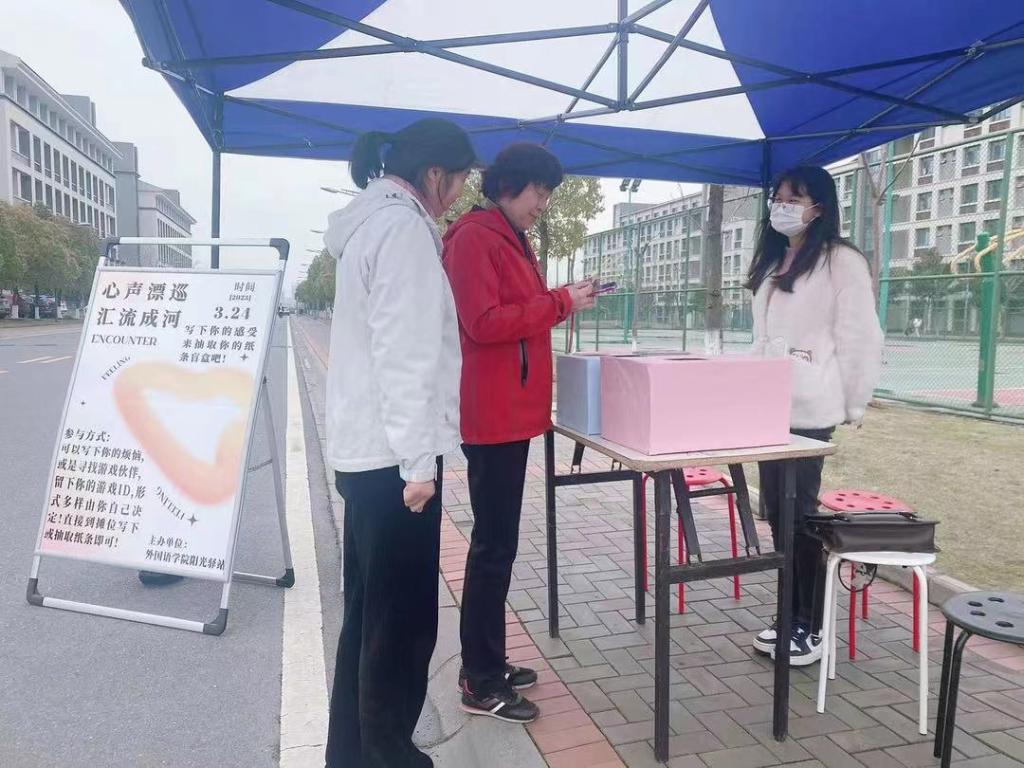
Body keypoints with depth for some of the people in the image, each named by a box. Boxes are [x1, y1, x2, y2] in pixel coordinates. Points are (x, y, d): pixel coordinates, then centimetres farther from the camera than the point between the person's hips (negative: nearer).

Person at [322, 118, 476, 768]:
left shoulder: (372, 220, 18)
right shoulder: (402, 226, -13)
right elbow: (404, 354, -20)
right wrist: (418, 459, -19)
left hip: (364, 447, 10)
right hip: (391, 451, -10)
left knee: (370, 611, 18)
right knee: (402, 618, 1)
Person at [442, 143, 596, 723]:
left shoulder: (514, 239, 19)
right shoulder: (474, 238, -11)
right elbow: (483, 323, -20)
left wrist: (562, 303, 6)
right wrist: (559, 303, -16)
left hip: (513, 411, 10)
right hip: (493, 415, -10)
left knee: (497, 542, 15)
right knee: (495, 546, -3)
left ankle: (487, 663, 28)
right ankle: (480, 684, 10)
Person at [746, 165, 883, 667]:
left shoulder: (842, 261, -7)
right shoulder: (773, 264, 18)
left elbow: (860, 339, -9)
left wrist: (853, 407, -5)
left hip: (809, 409, -8)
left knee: (800, 515, -3)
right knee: (777, 512, 11)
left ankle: (811, 627, 11)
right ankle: (792, 616, 24)